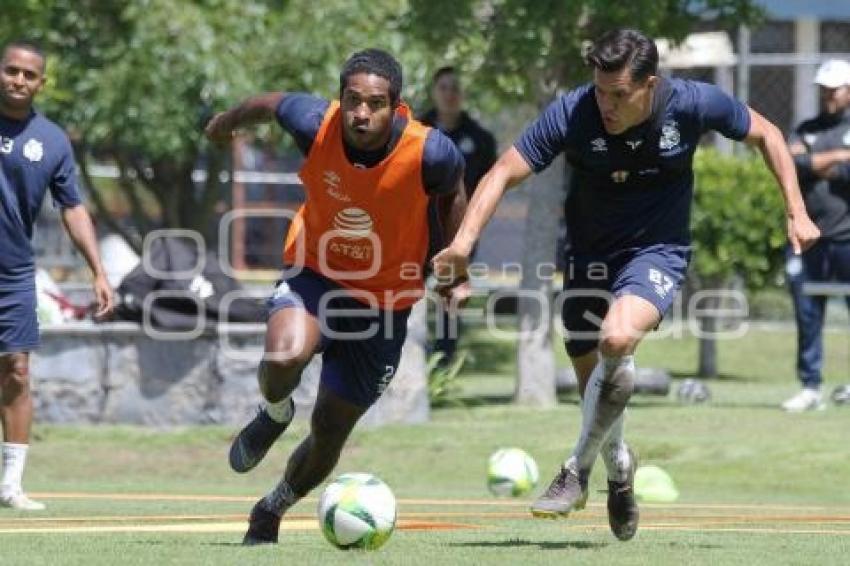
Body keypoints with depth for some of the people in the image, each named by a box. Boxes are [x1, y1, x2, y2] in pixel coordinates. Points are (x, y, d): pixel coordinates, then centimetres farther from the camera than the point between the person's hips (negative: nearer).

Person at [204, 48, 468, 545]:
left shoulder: (430, 152, -26)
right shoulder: (315, 126, -23)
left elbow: (452, 192, -1)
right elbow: (271, 104, 1)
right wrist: (228, 123, 21)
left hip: (384, 304, 0)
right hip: (314, 275, 0)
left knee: (330, 431, 8)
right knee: (284, 358, -34)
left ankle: (273, 510, 39)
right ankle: (275, 415, 4)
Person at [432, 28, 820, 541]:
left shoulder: (694, 104, -18)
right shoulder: (572, 113, -20)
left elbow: (765, 134, 0)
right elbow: (505, 173, -19)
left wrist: (797, 212, -5)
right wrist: (465, 241, -33)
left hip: (658, 253, -2)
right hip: (590, 258, 2)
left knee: (616, 340, -31)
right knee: (595, 385, 7)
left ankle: (579, 470, -14)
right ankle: (619, 467, 41)